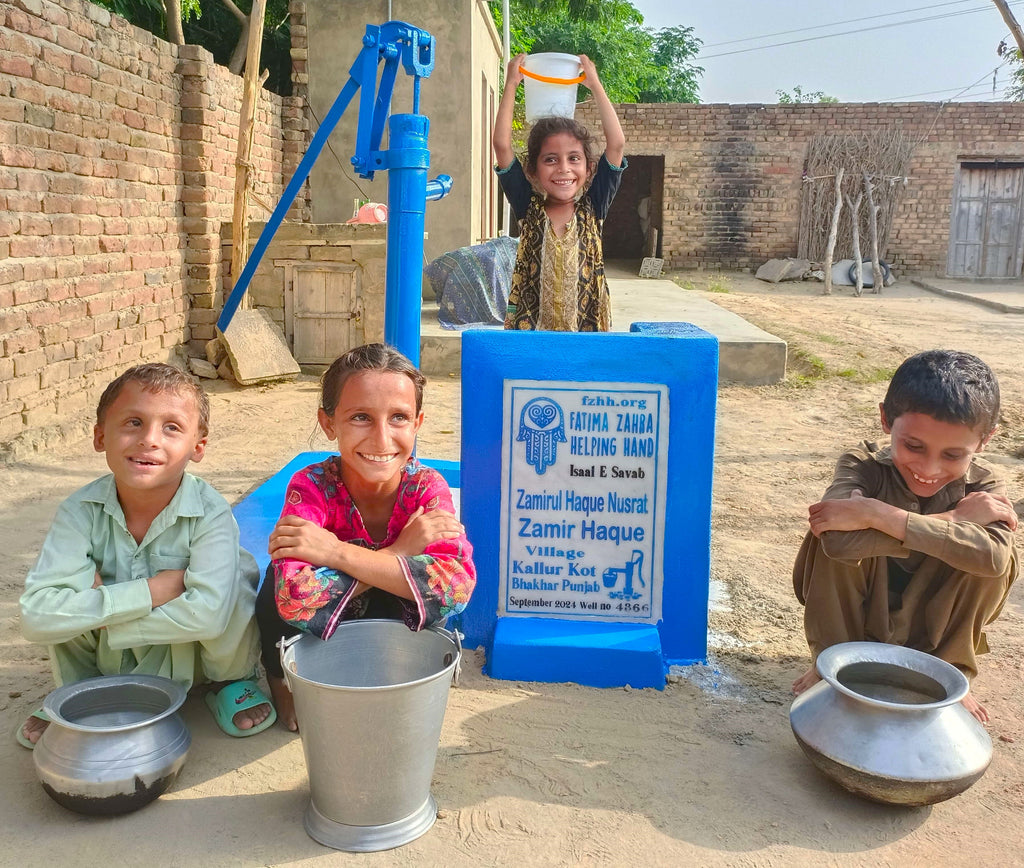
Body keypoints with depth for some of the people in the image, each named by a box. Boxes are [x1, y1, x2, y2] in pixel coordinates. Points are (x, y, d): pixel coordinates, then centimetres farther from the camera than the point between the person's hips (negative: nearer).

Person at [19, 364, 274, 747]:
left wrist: (103, 608, -30)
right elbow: (36, 616, -29)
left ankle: (230, 681, 3)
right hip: (111, 663, 2)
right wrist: (151, 591, -35)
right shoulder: (81, 511, -20)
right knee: (76, 582, -23)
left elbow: (209, 614, -40)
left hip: (187, 658, -2)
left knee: (235, 574, -29)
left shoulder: (211, 513, -27)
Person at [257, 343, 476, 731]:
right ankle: (283, 679, 0)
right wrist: (400, 552, -39)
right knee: (282, 576, -31)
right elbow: (296, 597, -43)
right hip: (314, 639, -1)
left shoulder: (426, 487, -24)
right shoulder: (311, 486, -28)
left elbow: (458, 583, -41)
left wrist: (336, 552, -41)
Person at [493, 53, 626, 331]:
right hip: (529, 329, 0)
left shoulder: (592, 207, 5)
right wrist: (511, 84, 3)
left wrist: (595, 85, 6)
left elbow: (616, 143, -1)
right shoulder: (528, 207, 4)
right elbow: (501, 144, -2)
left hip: (588, 329, 1)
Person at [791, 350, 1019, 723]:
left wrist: (876, 514, -44)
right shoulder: (863, 466, -21)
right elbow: (841, 541, -43)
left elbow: (992, 554, -40)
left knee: (996, 561, -25)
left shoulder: (983, 486, -16)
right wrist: (952, 519, -37)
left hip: (930, 636, 2)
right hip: (856, 625, -1)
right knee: (833, 537, -29)